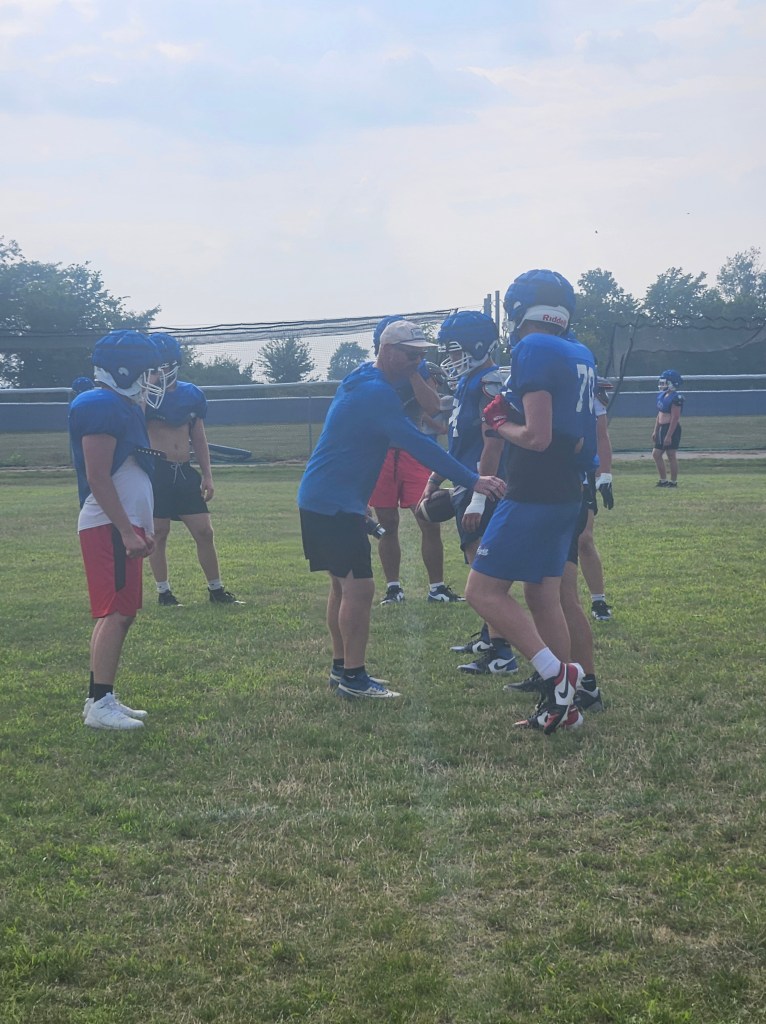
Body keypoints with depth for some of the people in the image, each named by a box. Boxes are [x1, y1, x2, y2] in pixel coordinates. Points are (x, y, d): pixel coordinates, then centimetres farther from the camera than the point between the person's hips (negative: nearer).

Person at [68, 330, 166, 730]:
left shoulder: (122, 406, 17)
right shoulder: (102, 406, -15)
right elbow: (97, 478, -20)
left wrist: (141, 528, 23)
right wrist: (127, 531, -22)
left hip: (123, 525, 10)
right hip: (109, 527, -10)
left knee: (119, 614, 12)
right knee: (116, 613, -11)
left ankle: (99, 698, 17)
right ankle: (100, 704, -10)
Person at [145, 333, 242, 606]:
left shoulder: (192, 394, 8)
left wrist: (207, 476, 9)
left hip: (185, 472, 4)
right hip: (156, 471, -4)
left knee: (204, 532, 4)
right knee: (158, 533, 2)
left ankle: (216, 590, 16)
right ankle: (164, 592, 14)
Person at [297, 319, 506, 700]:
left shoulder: (363, 381, 14)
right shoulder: (376, 392, -19)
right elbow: (418, 445, -24)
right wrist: (472, 481, -25)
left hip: (322, 498, 11)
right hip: (333, 503, -11)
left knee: (343, 584, 16)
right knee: (358, 587, -9)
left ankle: (341, 668, 23)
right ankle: (353, 678, -5)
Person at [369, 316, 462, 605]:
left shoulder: (420, 371, 3)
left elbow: (434, 409, -13)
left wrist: (413, 373, -16)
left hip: (414, 455, 0)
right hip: (381, 455, 0)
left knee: (430, 524, -2)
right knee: (388, 525, 6)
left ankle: (437, 587, 9)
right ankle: (393, 587, 17)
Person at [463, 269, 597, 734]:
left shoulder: (533, 350, -15)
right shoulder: (580, 356, 11)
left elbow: (537, 437, -20)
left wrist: (500, 425, -2)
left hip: (533, 497, -9)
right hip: (567, 493, 9)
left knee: (483, 591, -3)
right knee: (543, 597, 13)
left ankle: (557, 674, -9)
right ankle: (562, 705, 15)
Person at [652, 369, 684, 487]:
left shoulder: (676, 398, -16)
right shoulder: (662, 396, 12)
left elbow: (675, 418, -19)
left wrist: (669, 435, -22)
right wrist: (655, 431, 17)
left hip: (672, 429, -9)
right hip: (662, 428, 9)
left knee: (671, 455, -3)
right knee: (656, 454, 9)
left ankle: (673, 481, 6)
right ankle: (663, 480, 17)